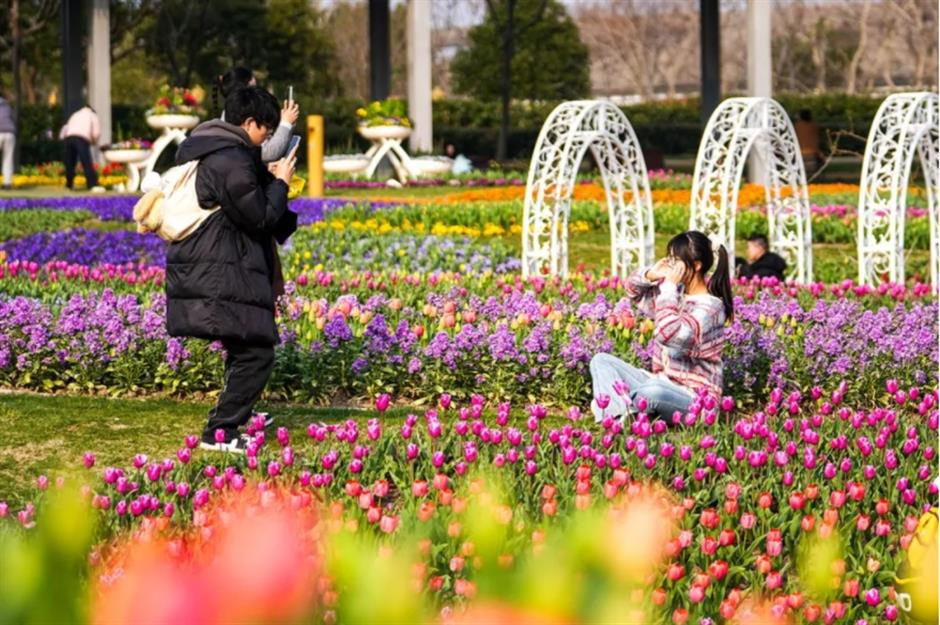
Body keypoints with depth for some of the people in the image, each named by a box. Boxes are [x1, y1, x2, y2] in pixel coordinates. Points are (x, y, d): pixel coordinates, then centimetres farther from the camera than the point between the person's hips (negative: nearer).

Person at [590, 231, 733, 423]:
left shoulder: (709, 307, -18)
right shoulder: (676, 292, 8)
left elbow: (669, 335, -33)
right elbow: (633, 289, 21)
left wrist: (669, 287, -24)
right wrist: (650, 275, -1)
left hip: (694, 398, -9)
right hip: (661, 385, 9)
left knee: (653, 392, -42)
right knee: (601, 361, -1)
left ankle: (613, 407, -15)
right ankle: (622, 413, -27)